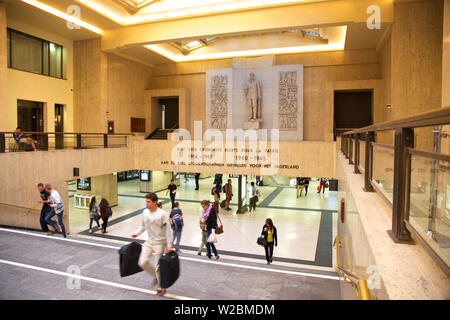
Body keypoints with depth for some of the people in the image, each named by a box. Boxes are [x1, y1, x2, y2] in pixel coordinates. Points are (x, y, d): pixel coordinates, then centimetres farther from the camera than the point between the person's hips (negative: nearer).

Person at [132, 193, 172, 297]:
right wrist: (137, 233, -4)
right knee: (142, 262, -1)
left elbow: (168, 230, -15)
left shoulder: (162, 214, -19)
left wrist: (169, 244, -17)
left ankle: (162, 289, 23)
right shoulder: (145, 212, -1)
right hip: (149, 242, 6)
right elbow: (142, 226, 13)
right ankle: (156, 277, 26)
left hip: (159, 243, -6)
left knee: (158, 267, 2)